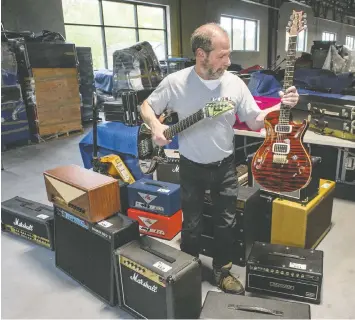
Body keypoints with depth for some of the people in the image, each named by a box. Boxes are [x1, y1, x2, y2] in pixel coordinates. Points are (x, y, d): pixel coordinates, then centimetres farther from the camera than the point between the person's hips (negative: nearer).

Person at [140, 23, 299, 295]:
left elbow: (255, 122, -3)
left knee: (227, 222, 11)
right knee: (192, 224, 12)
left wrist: (281, 106, -19)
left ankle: (222, 270, 34)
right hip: (192, 167, -2)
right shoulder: (175, 82, -14)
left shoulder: (235, 83, -8)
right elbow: (147, 106, 0)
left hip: (225, 165, 2)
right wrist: (156, 126, -20)